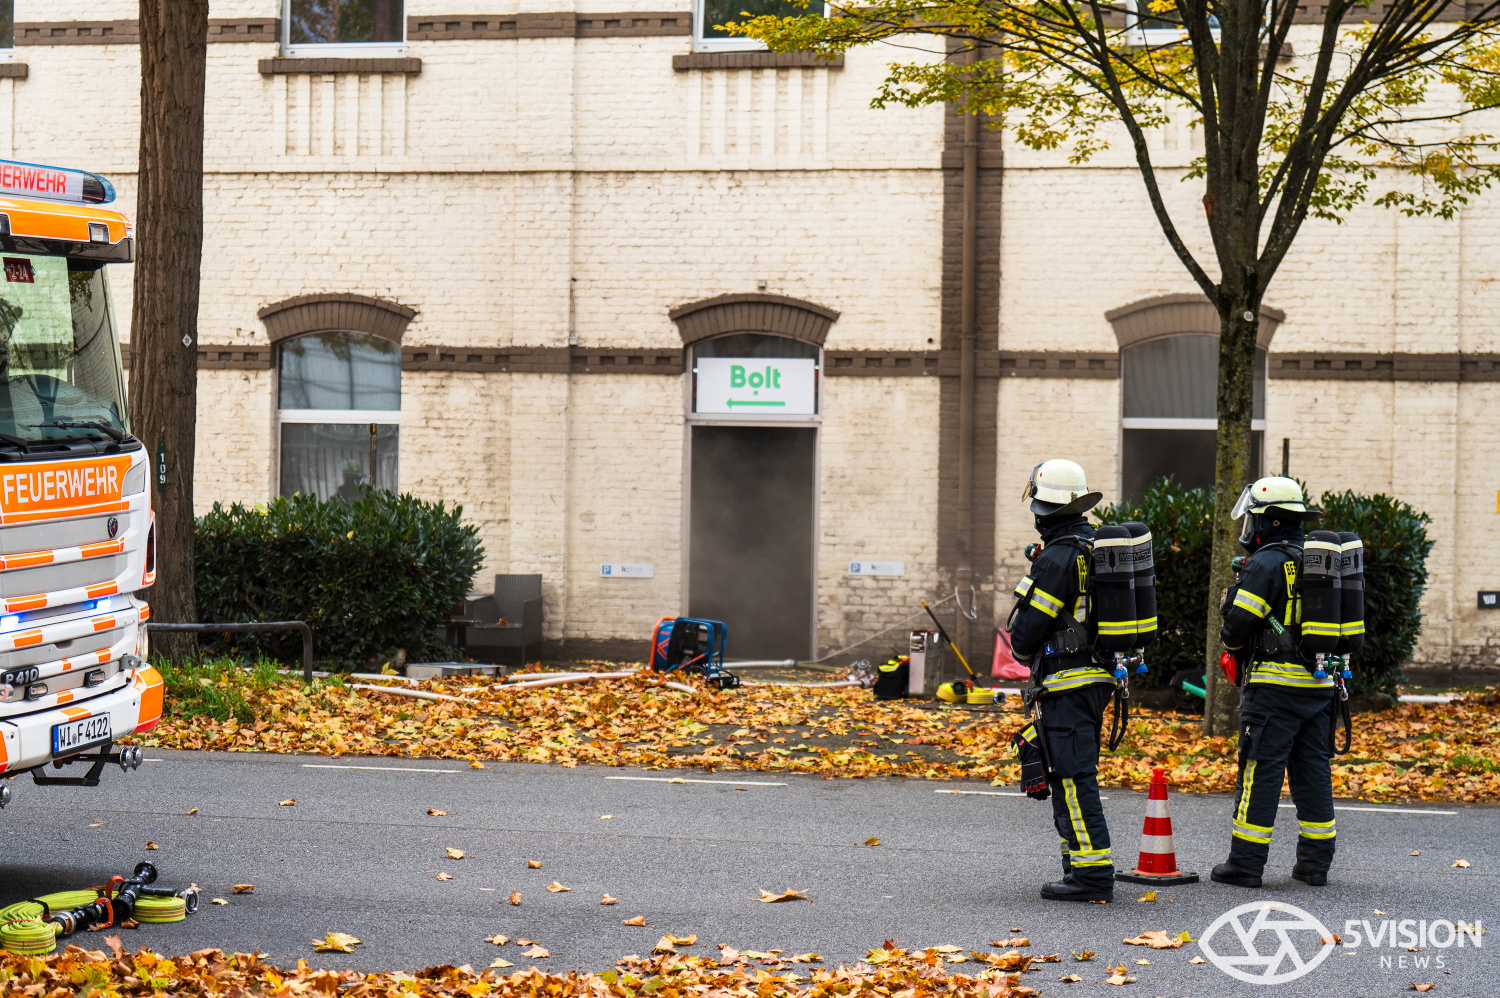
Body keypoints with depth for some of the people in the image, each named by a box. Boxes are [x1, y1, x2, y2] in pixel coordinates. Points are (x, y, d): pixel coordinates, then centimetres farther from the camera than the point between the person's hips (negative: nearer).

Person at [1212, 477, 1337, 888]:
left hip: (1274, 684, -7)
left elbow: (1237, 625, -13)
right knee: (1313, 771, 10)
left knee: (1261, 771, -3)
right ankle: (1315, 863, 12)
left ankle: (1245, 863, -2)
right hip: (1319, 682, 7)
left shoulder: (1267, 565, -11)